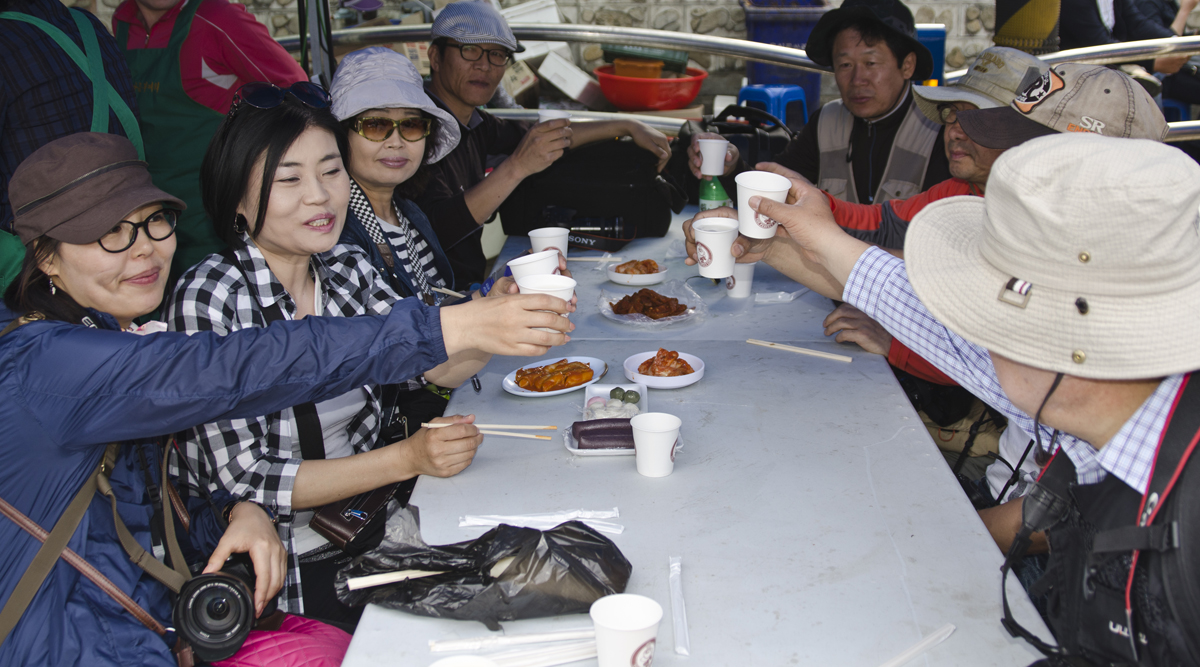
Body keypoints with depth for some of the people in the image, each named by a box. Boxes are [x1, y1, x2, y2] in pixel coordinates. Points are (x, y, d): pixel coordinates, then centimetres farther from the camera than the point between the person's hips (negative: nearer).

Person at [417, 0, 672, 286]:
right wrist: (517, 167, -32)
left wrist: (629, 127, 25)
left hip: (476, 284, 9)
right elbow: (435, 229, -29)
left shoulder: (471, 122, 11)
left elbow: (545, 135, 28)